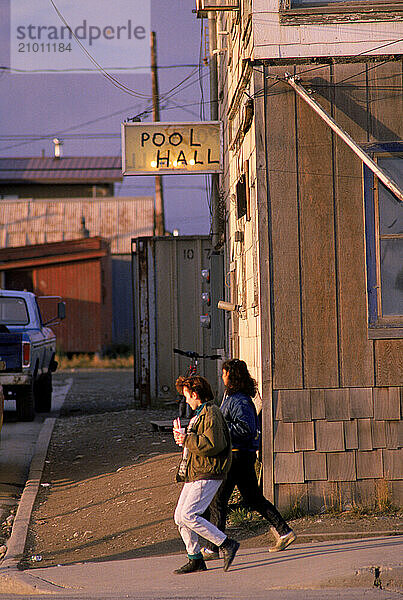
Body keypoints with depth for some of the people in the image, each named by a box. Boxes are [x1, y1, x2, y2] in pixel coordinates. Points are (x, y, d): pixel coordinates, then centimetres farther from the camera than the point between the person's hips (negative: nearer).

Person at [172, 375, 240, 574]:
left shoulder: (211, 414, -13)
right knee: (179, 516, 7)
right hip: (194, 474, 11)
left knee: (188, 515, -18)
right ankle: (195, 559, 14)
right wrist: (182, 436, 11)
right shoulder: (200, 413, 20)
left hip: (207, 475, -11)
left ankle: (227, 544, -11)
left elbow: (212, 445, -25)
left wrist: (187, 439, -17)